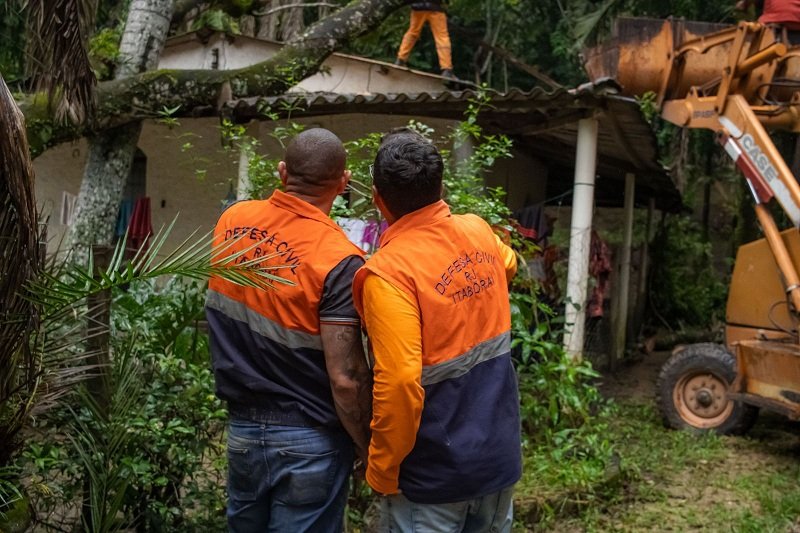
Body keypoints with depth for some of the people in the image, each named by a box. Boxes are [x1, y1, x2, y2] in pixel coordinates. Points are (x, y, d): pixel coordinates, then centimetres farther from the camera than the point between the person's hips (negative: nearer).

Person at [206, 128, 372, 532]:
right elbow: (345, 378, -21)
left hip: (241, 426, 6)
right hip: (308, 439, -5)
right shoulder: (338, 260, -23)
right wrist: (370, 452, -8)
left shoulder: (231, 221, -4)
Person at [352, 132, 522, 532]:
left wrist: (381, 471, -14)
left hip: (435, 471, -6)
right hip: (500, 454, 6)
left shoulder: (388, 272, -23)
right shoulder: (479, 233, -2)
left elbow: (399, 384, -27)